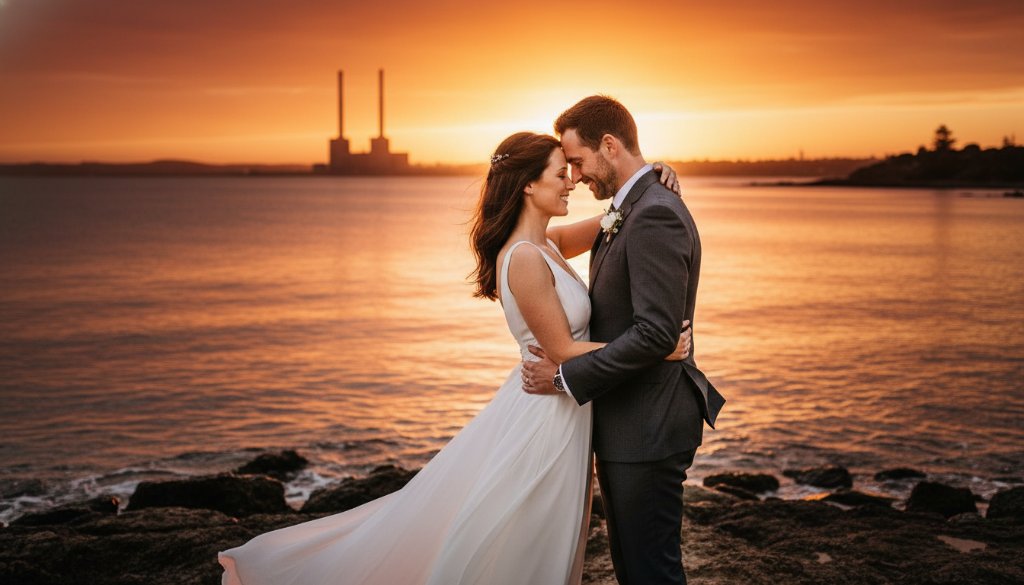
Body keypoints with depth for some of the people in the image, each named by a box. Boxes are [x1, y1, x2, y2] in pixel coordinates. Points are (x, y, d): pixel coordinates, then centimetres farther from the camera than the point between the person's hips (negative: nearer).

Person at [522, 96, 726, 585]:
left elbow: (656, 333, -25)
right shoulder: (632, 210, 14)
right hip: (629, 422, 10)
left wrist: (568, 376, -18)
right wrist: (569, 354, 7)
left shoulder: (656, 215, -19)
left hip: (646, 430, -10)